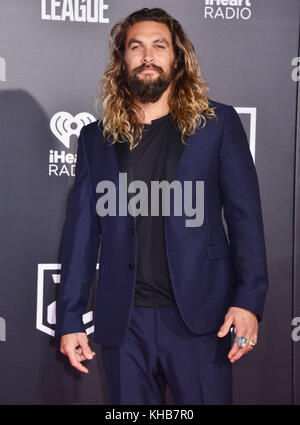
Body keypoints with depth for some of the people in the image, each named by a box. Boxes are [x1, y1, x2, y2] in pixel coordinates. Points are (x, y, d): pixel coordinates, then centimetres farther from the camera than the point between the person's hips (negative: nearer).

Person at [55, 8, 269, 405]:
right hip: (123, 321, 2)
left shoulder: (217, 123, 3)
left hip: (199, 316, -2)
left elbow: (245, 216, -1)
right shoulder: (96, 138, 10)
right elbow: (82, 231, 8)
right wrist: (69, 317, 4)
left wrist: (249, 299, -11)